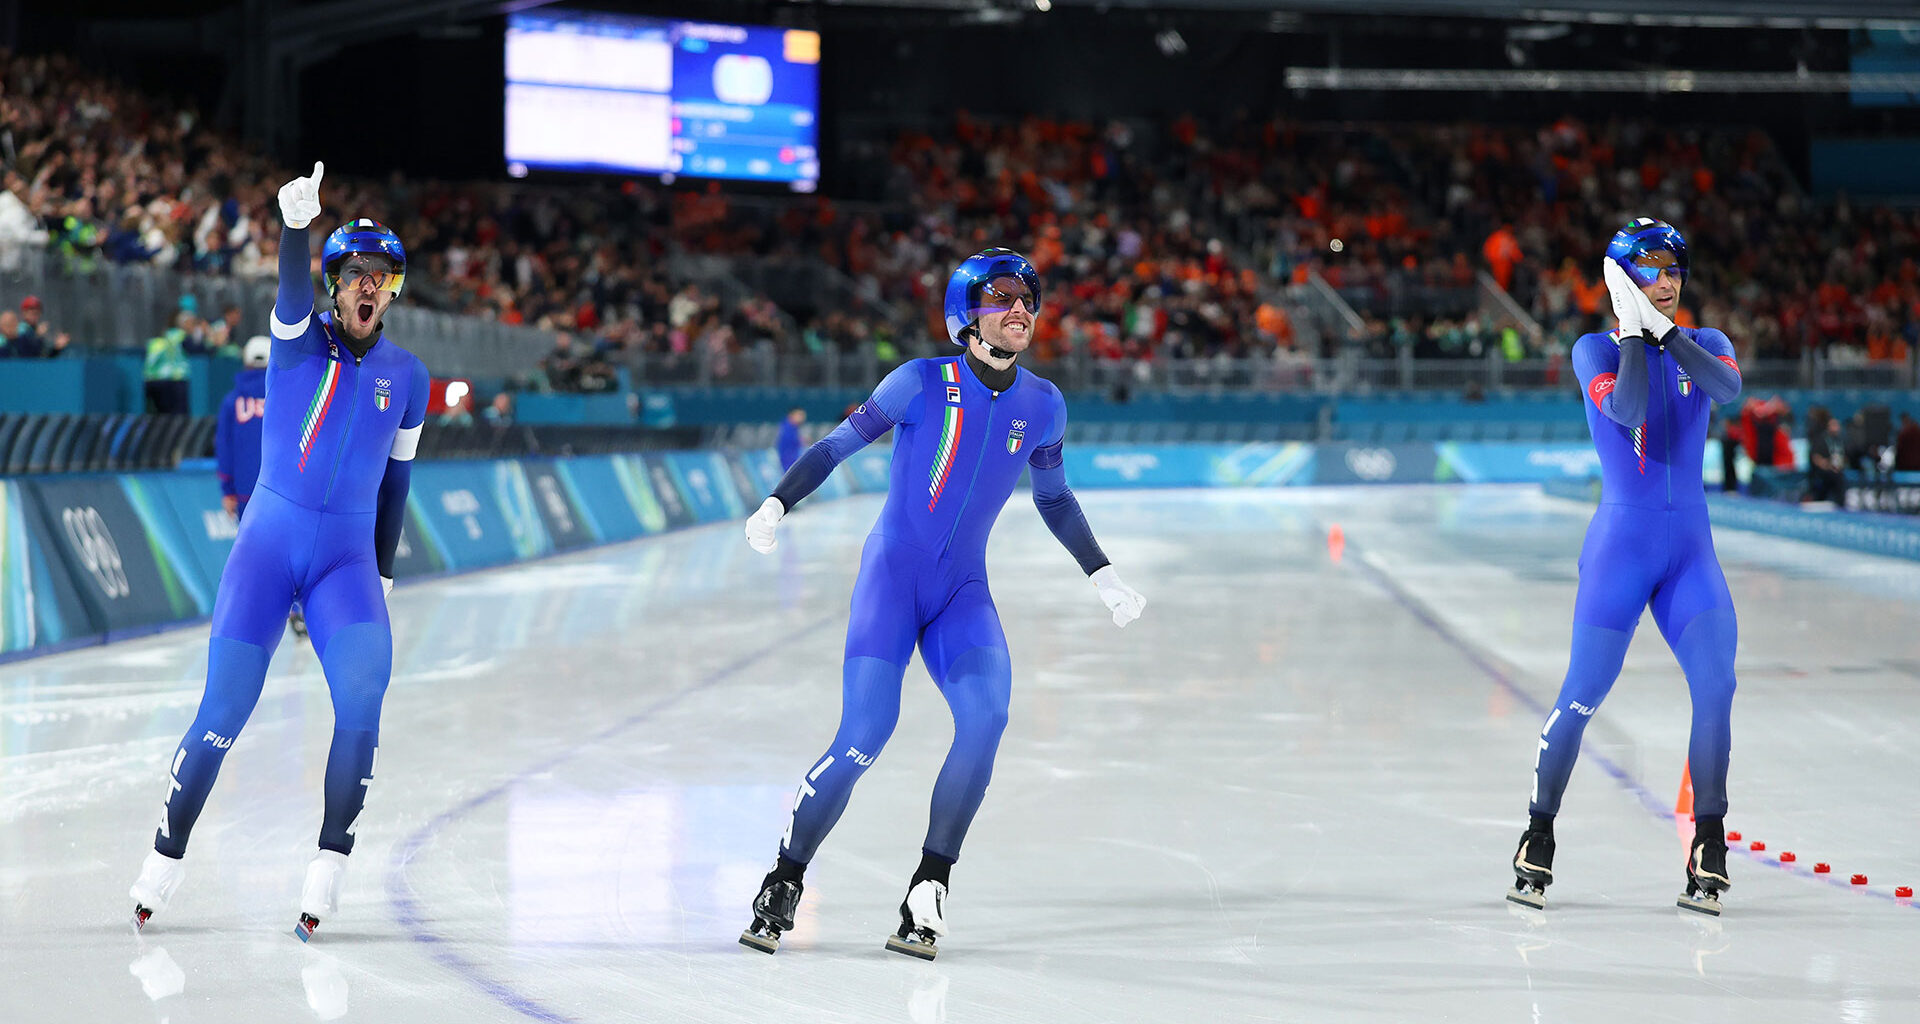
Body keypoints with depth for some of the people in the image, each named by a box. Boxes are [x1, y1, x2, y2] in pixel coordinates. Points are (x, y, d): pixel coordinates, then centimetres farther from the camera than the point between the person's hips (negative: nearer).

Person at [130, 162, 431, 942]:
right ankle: (167, 854, 16)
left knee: (364, 688, -23)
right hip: (269, 540, -2)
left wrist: (383, 571, 16)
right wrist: (296, 223, -44)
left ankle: (332, 857, -15)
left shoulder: (407, 376, 8)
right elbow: (293, 288, -23)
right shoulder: (300, 338, -1)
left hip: (347, 556, 2)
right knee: (224, 712, -4)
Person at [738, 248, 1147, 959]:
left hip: (962, 592, 3)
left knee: (985, 714, -24)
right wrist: (775, 506, -9)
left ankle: (930, 887, -16)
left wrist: (1104, 579, 22)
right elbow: (837, 445, 1)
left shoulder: (1043, 407, 6)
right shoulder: (922, 383, -6)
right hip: (892, 572, -3)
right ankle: (784, 884, 2)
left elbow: (1053, 499, 22)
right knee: (864, 737, -17)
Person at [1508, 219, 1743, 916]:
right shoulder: (1596, 349, -3)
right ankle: (1538, 838, 13)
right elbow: (1627, 409, -22)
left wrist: (1665, 329, -17)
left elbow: (1727, 388, -15)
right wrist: (1632, 331, -15)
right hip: (1621, 540, -3)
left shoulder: (1705, 343, 8)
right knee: (1582, 696, -4)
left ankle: (1707, 847, -4)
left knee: (1715, 684, -12)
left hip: (1690, 545, 3)